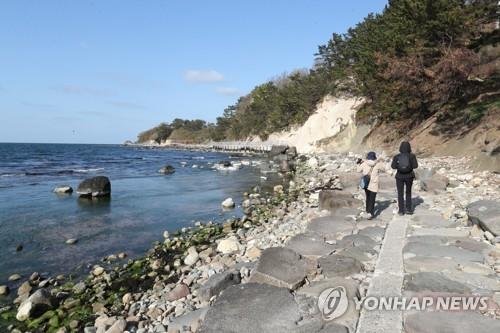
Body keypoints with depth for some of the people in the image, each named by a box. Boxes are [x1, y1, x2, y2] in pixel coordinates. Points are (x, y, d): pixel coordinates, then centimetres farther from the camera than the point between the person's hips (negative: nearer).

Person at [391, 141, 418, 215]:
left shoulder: (397, 156, -7)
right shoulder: (412, 156, -8)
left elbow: (393, 166, -9)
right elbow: (415, 166, -11)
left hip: (399, 176, 0)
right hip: (409, 176, 1)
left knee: (400, 194, 9)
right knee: (408, 192, 18)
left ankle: (401, 211, 9)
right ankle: (409, 209, 18)